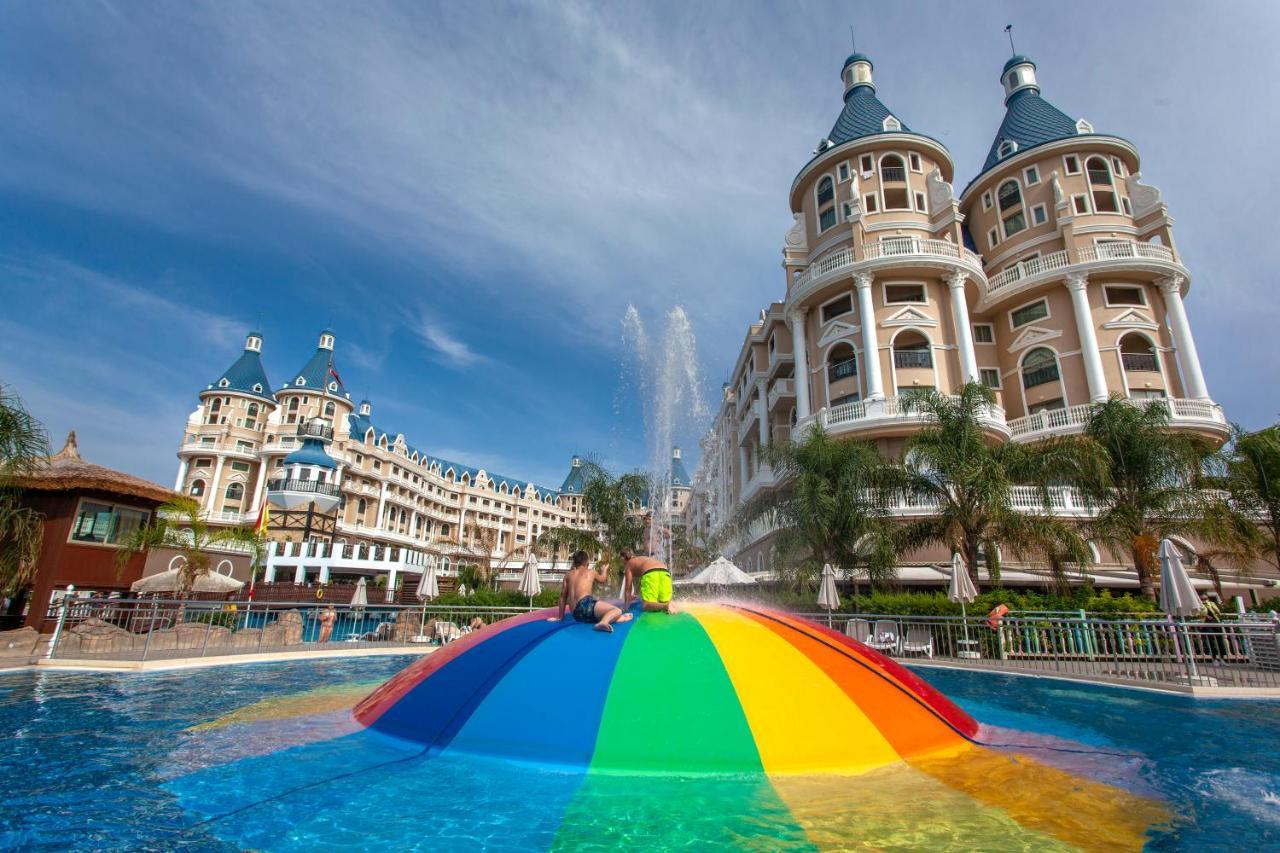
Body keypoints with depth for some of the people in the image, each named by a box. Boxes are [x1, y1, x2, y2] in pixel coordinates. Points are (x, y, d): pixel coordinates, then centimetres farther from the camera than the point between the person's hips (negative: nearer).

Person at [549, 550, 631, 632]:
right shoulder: (591, 572, 18)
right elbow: (602, 579, 40)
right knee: (617, 610, -19)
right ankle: (603, 622, -48)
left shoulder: (568, 574, 24)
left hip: (577, 615, 4)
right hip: (586, 604, -4)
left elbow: (563, 596, 23)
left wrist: (560, 617, 30)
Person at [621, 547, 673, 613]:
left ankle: (666, 607, -29)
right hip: (665, 572, 6)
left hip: (650, 574, -6)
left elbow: (628, 588, 20)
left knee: (646, 605, -3)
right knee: (665, 602, 17)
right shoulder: (644, 558, 40)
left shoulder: (629, 565, 23)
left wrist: (625, 607, 28)